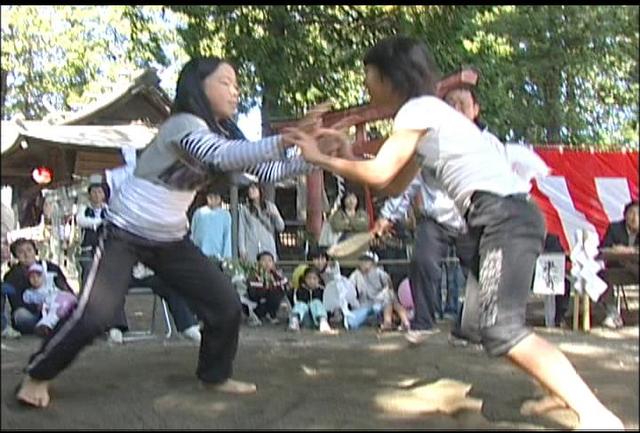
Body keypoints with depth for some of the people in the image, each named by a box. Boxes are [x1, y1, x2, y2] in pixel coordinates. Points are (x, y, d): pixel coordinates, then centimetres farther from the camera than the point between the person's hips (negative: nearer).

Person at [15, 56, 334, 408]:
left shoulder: (224, 134, 2)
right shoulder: (185, 125, -24)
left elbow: (267, 171, -1)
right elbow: (225, 157, -44)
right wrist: (288, 138, -53)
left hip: (171, 241, 8)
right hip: (125, 234, -8)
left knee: (226, 305, 0)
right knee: (93, 317, -17)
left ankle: (215, 375, 22)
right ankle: (37, 375, 8)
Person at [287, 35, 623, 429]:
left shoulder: (417, 110, -6)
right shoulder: (426, 115, 23)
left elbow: (379, 175, -14)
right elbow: (394, 187, 25)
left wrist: (321, 159, -2)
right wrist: (347, 153, 20)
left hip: (505, 217, -10)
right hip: (503, 219, 10)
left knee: (501, 328, -20)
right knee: (481, 316, 19)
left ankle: (597, 415, -24)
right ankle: (561, 391, 25)